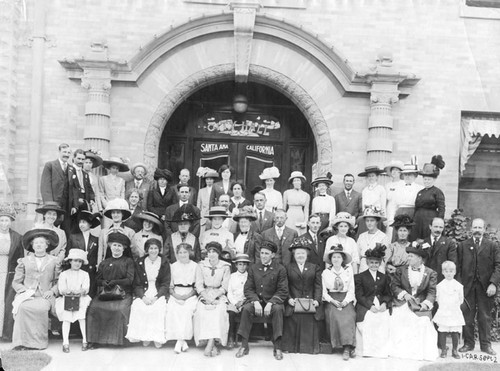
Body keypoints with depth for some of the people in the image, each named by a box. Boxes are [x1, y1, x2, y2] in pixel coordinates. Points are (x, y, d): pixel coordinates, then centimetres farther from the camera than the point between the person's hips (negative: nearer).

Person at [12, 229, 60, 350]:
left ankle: (39, 341, -25)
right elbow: (16, 282, 14)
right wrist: (24, 290, -5)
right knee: (23, 307, -34)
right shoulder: (24, 261, 17)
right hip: (27, 295, 1)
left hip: (45, 296, -1)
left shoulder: (54, 261, 15)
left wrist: (52, 291, -7)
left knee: (41, 308, -35)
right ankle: (21, 341, -28)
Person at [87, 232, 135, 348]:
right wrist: (104, 283, -7)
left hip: (123, 293, -3)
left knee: (119, 309, -32)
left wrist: (115, 282, -12)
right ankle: (95, 339, -18)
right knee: (94, 307, -25)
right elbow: (98, 280, 16)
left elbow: (130, 280, -1)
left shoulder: (128, 261, 10)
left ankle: (117, 339, -18)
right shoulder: (104, 263, 21)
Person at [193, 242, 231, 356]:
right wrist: (206, 297, -13)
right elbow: (199, 285, 3)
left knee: (218, 312, -31)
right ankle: (214, 345, -25)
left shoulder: (225, 267, 5)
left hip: (219, 296, -1)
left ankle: (211, 343, -32)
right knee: (201, 312, -28)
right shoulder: (201, 265, 9)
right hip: (204, 295, 1)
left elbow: (224, 287, 0)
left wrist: (213, 297, -15)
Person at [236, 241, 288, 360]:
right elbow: (248, 289, 4)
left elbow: (283, 291, -6)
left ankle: (277, 348, -28)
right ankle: (244, 346, -20)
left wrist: (270, 303, -21)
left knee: (278, 309, -34)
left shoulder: (280, 269, -1)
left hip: (273, 301, -2)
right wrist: (255, 301, -16)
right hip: (256, 300, 2)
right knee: (246, 308, -27)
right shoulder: (253, 268, 8)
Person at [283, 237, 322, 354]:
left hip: (309, 302, 1)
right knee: (293, 318, -20)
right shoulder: (288, 268, 14)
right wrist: (289, 299, -8)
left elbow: (318, 286, 9)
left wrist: (317, 300, -6)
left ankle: (309, 347, -9)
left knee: (310, 319, -20)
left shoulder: (314, 268, 17)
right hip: (293, 303, -1)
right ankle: (292, 347, -10)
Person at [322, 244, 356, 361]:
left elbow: (351, 289, 7)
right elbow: (324, 291, 5)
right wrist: (333, 301, -11)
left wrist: (345, 301, -9)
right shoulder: (325, 272, 8)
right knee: (335, 315, -30)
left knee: (348, 316, -29)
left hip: (346, 300, 1)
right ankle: (348, 347, -29)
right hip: (331, 300, -1)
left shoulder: (348, 271, 10)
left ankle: (347, 348, -31)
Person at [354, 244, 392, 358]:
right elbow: (359, 296, 1)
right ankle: (368, 350, -23)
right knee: (369, 319, -31)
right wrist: (370, 306, -14)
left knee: (385, 319, -28)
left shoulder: (384, 277, 23)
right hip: (365, 306, -2)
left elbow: (388, 294, 14)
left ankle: (383, 349, -19)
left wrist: (385, 303, -8)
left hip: (381, 305, 2)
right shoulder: (359, 277, 10)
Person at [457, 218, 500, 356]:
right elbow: (458, 267, 3)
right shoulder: (462, 246, 7)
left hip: (485, 287, 0)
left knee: (485, 317, 7)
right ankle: (468, 343, 16)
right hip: (467, 286, 1)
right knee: (467, 317, 4)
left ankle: (486, 345, 17)